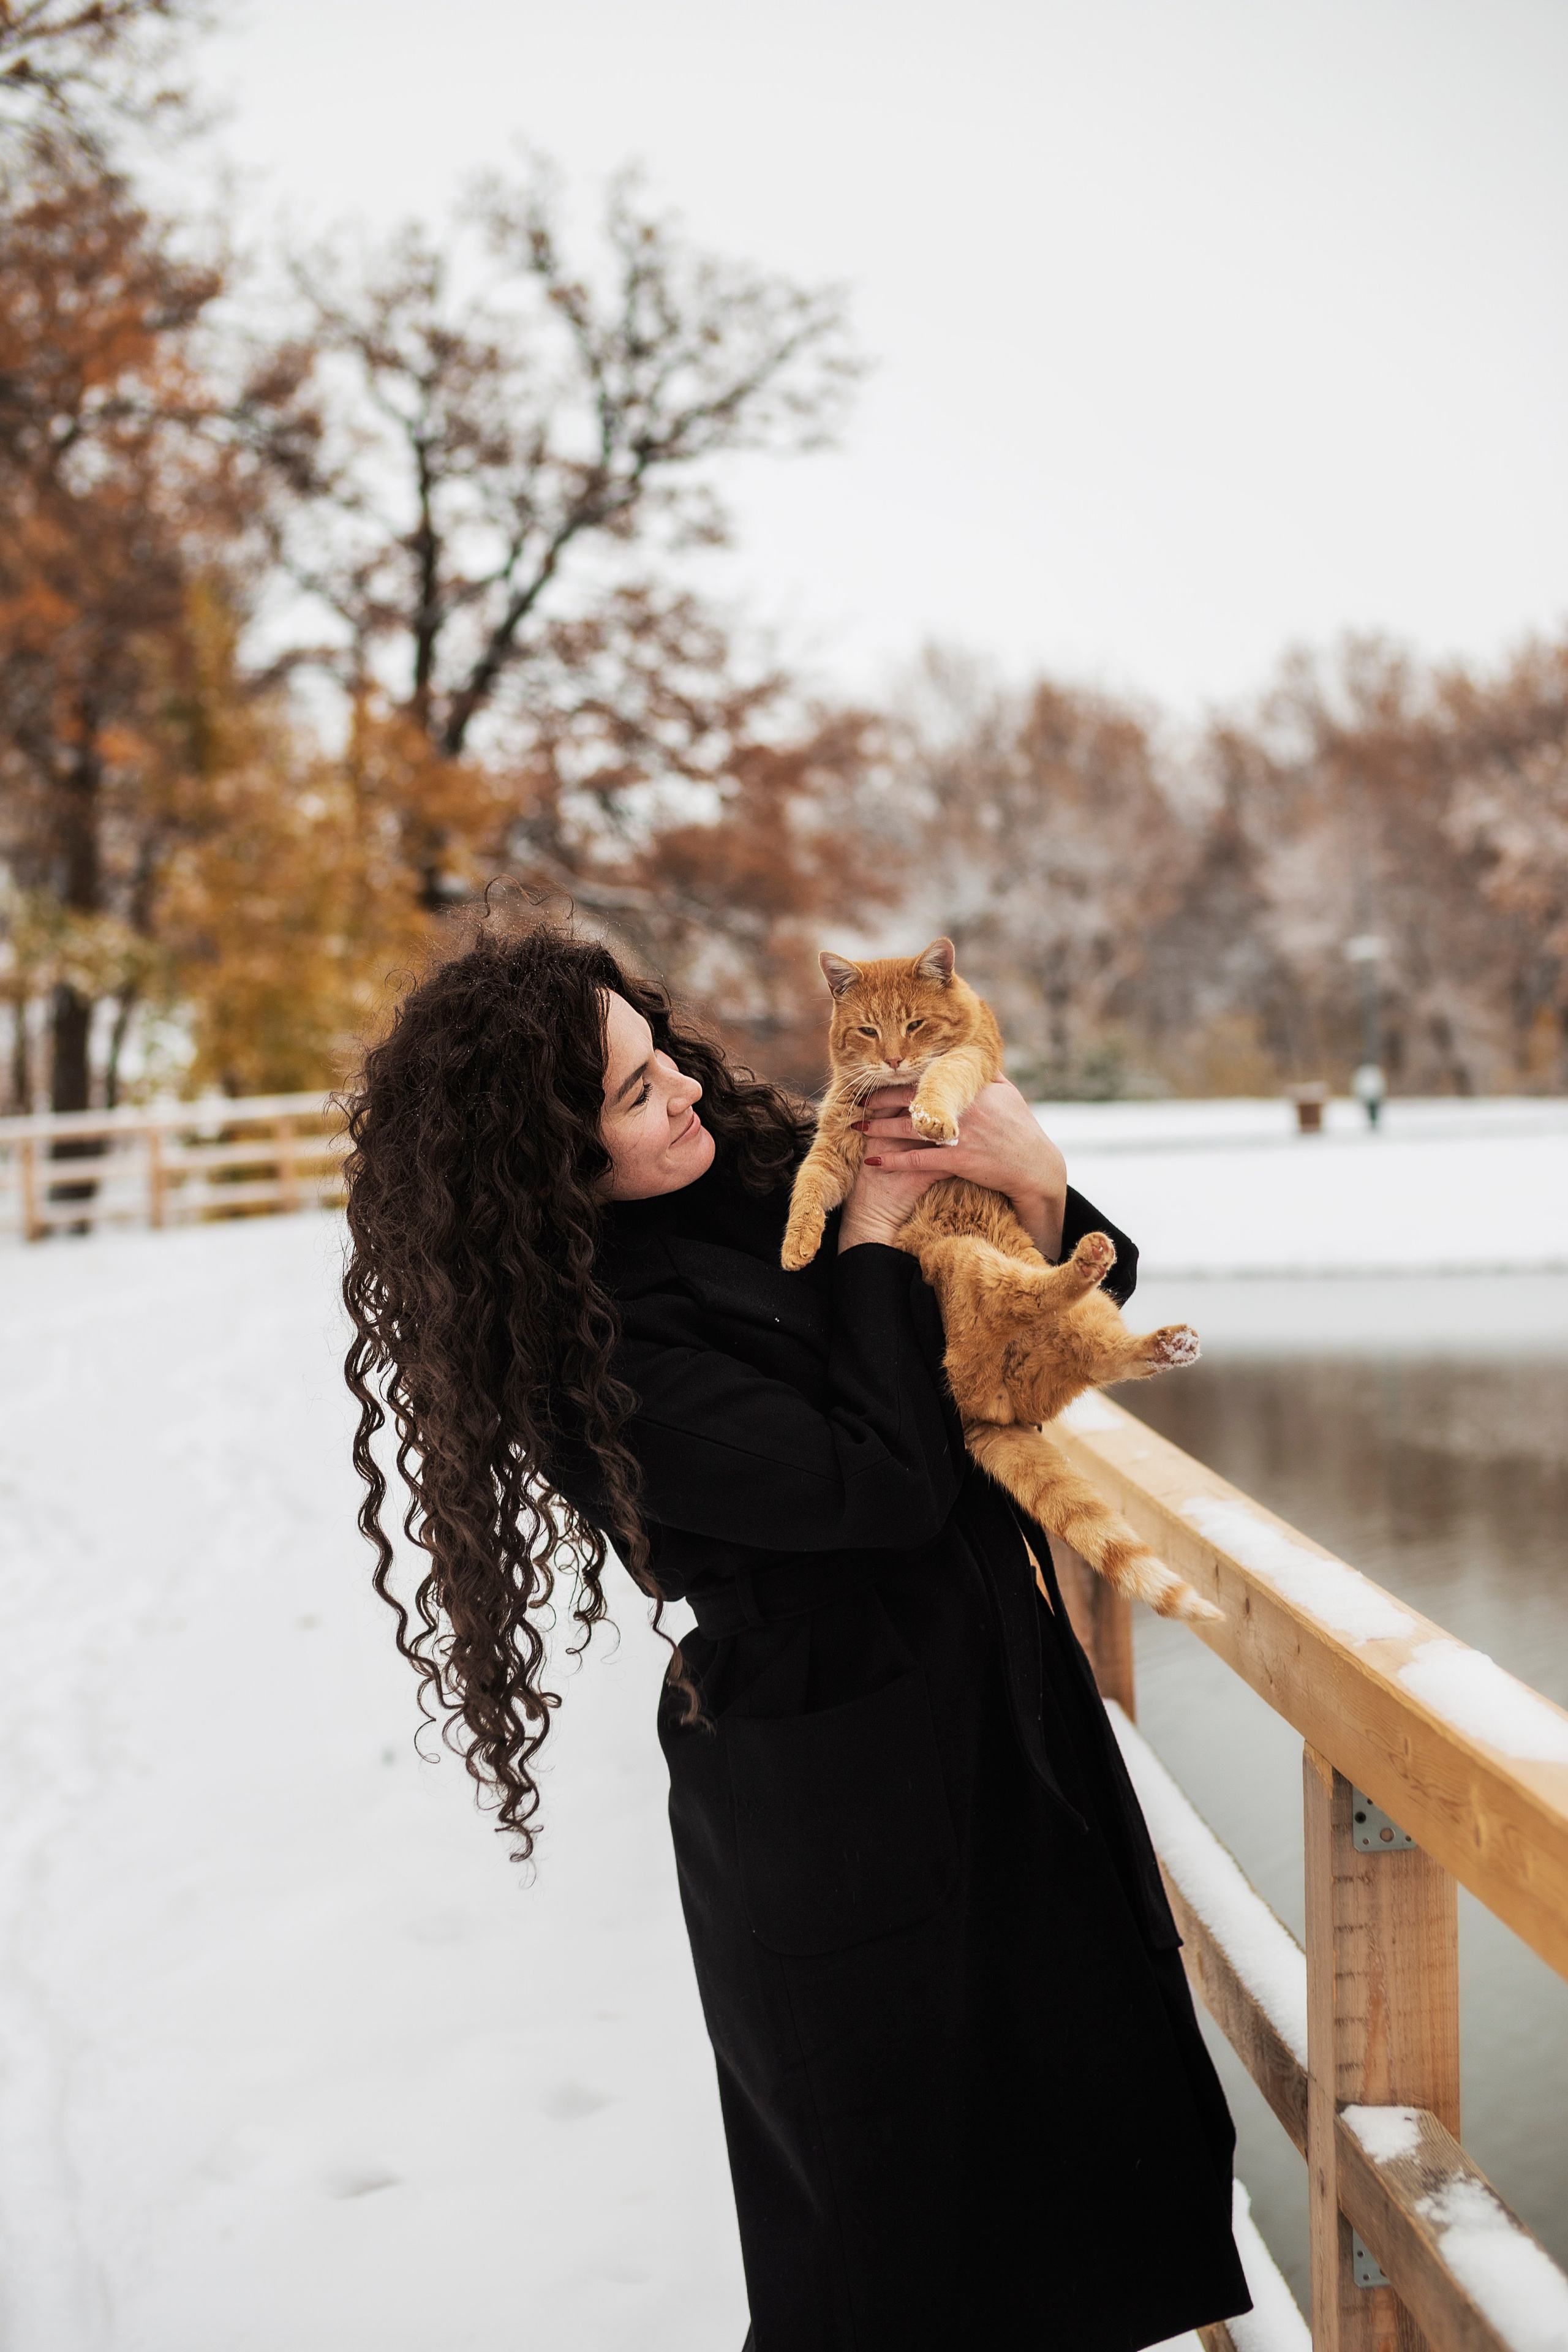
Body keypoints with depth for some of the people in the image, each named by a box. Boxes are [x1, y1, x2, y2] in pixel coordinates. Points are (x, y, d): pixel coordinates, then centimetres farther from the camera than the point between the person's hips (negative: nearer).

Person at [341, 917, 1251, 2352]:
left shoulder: (760, 1172, 1)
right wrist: (871, 1246, -16)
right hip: (837, 1805, -8)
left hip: (991, 1708, 8)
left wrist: (1035, 1186, -15)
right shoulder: (603, 1361, -22)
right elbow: (883, 1482, -26)